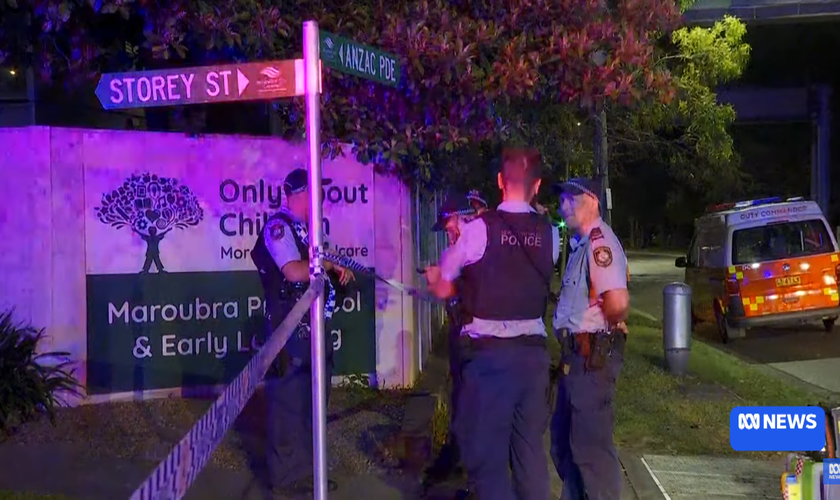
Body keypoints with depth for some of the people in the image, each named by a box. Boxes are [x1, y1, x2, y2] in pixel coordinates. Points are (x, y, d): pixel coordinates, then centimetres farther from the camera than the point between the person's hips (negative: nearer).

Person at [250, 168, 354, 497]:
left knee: (308, 402, 16)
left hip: (309, 329, 10)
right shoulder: (278, 227, -12)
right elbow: (295, 272, -25)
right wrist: (327, 264, -11)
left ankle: (304, 471, 26)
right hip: (289, 331, -10)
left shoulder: (300, 230, 17)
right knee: (289, 403, -3)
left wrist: (334, 270, 4)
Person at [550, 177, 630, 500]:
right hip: (576, 352, 10)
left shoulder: (599, 241, -18)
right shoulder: (580, 243, 15)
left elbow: (618, 302, -30)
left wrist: (609, 326, -12)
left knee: (591, 443, -4)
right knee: (564, 439, 18)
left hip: (592, 354, -10)